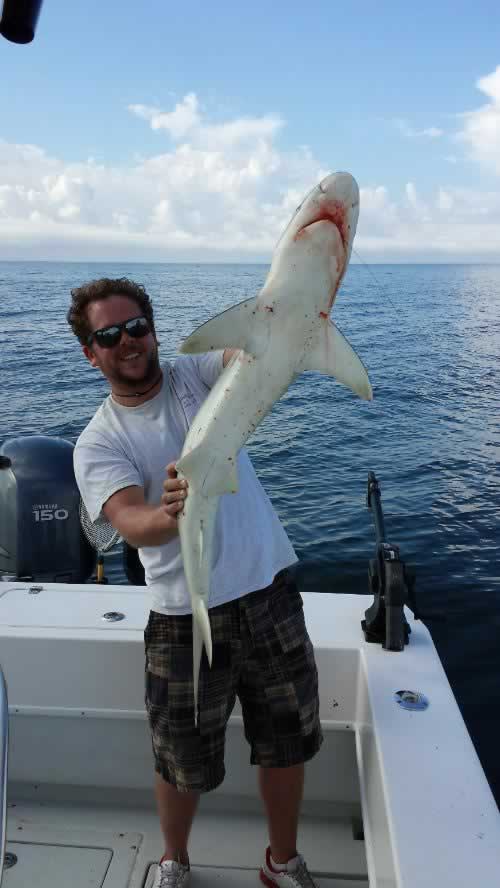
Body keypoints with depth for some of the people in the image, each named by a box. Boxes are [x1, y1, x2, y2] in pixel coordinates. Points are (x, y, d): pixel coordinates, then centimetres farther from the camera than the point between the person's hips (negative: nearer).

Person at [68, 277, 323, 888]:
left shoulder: (197, 374, 0)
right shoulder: (97, 443, -6)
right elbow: (131, 523, -23)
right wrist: (169, 517, -46)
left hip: (270, 594, 2)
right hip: (186, 620, -1)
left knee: (286, 744, 17)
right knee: (183, 762, 16)